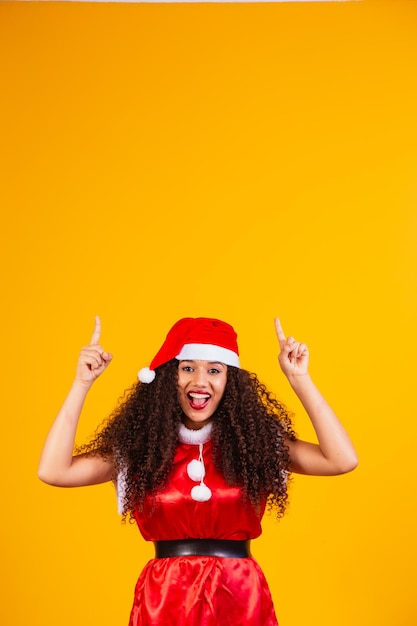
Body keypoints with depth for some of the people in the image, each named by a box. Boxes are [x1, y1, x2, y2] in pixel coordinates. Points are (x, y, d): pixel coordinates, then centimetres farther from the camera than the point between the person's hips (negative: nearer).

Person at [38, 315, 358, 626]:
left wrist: (300, 379, -11)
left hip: (241, 599, 0)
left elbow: (342, 459, -10)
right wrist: (83, 383, -11)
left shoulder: (256, 442, -3)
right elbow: (53, 471, -11)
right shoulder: (138, 446, -3)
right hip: (164, 599, 0)